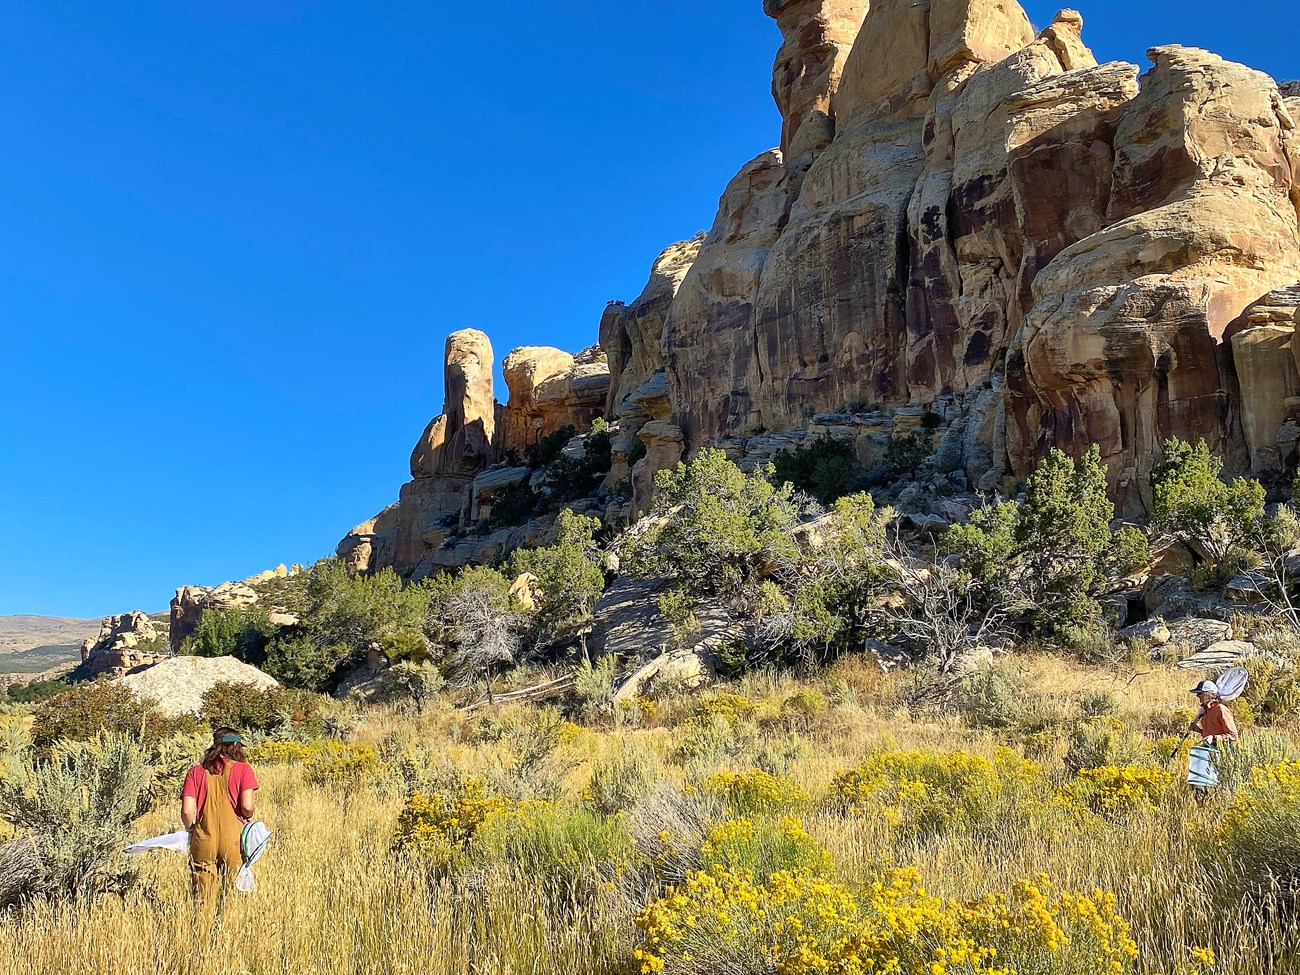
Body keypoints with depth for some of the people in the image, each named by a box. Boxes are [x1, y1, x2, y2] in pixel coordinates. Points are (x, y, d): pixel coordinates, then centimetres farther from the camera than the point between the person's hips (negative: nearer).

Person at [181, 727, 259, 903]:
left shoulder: (196, 771, 6)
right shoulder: (243, 769, -1)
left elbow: (187, 811, -2)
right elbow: (247, 806, -11)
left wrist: (191, 830, 16)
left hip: (203, 843, 2)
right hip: (233, 842, -2)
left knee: (203, 901, 9)